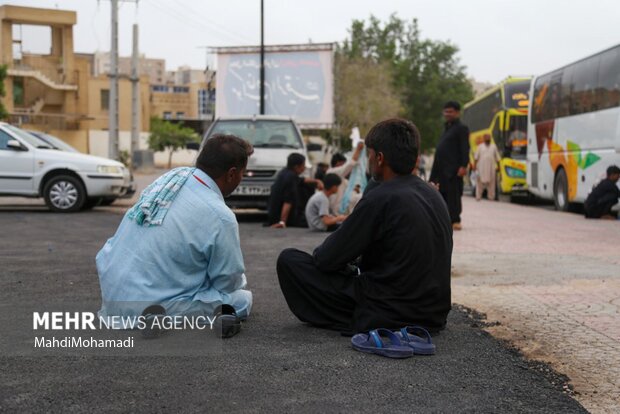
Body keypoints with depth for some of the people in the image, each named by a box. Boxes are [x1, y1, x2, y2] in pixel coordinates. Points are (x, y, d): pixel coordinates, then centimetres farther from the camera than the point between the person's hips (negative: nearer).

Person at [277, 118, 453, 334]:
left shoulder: (380, 199, -20)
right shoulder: (433, 194, 5)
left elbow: (326, 259, -12)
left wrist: (318, 253, 11)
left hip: (388, 315, -9)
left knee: (288, 260, -3)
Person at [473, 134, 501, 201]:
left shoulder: (494, 147, 11)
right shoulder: (480, 147, 6)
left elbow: (497, 157, 12)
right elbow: (476, 157, 3)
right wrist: (474, 165, -4)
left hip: (491, 168, 2)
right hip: (481, 168, -2)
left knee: (491, 183, 0)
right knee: (480, 182, -4)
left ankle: (491, 197, 3)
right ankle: (478, 196, -3)